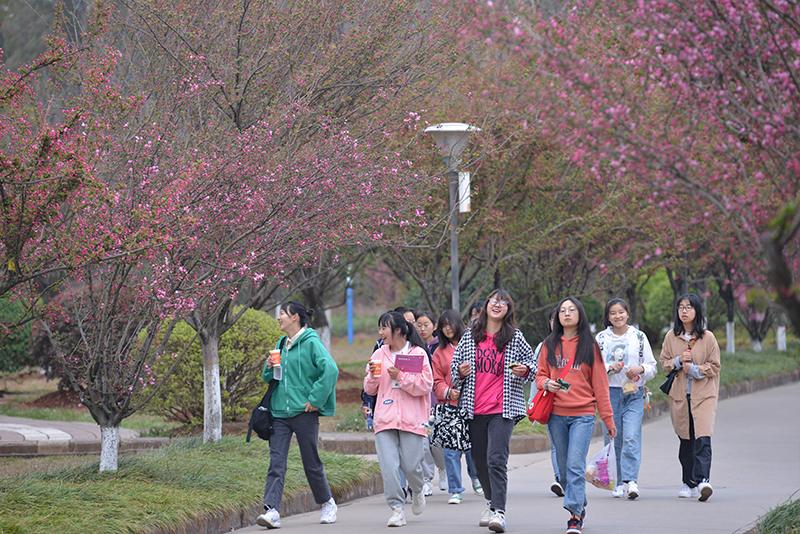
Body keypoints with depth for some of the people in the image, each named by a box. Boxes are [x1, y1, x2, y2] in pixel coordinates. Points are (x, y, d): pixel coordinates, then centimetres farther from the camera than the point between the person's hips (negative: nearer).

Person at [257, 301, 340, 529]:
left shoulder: (311, 343, -8)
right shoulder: (281, 345, 15)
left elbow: (331, 370, -19)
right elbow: (269, 378, 24)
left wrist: (315, 399, -18)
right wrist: (269, 368, 1)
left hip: (304, 412, -6)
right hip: (280, 412, 6)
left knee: (311, 463, 5)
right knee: (276, 463, -7)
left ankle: (328, 504, 26)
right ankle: (272, 510, -16)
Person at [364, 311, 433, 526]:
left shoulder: (418, 353, 0)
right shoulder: (379, 354, 12)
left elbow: (426, 385, -7)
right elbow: (370, 390, 16)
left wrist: (400, 376, -15)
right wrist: (372, 374, -4)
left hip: (411, 418, -3)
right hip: (385, 418, 3)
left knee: (410, 466, -3)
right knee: (388, 466, -9)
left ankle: (418, 492, 30)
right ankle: (397, 509, -4)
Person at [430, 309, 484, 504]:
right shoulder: (440, 352, 12)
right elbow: (437, 381, 10)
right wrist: (448, 392, -9)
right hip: (449, 406, 2)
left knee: (472, 446, -1)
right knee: (451, 450, -4)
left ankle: (475, 476, 30)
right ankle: (455, 491, 4)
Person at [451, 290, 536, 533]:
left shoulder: (515, 338, 4)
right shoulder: (470, 336, 9)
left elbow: (531, 363, 14)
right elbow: (454, 365, 18)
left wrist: (524, 370, -8)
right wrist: (460, 372, -4)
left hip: (503, 409, -4)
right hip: (474, 410, 4)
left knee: (496, 460, -17)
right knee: (480, 461, 11)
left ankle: (499, 513, -21)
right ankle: (492, 502, 34)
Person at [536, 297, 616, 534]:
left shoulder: (589, 346, 5)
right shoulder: (550, 344, 9)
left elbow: (599, 383, 6)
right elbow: (540, 374, 16)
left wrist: (608, 418, 4)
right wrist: (546, 383, -10)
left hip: (583, 415, -3)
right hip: (556, 414, 3)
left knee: (576, 464, -14)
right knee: (564, 467, 5)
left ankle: (574, 514, -15)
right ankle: (580, 507, 20)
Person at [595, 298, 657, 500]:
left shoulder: (639, 337, 6)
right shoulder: (601, 338, 7)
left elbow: (652, 367, 9)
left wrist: (640, 369, -12)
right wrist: (609, 368, -12)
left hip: (634, 394, -1)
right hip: (609, 392, 1)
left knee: (631, 437, -14)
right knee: (613, 439, 1)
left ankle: (631, 481, -21)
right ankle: (619, 483, 11)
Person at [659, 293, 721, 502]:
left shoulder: (707, 337, 0)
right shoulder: (671, 336, 8)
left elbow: (715, 366, 2)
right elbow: (664, 362, 11)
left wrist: (695, 369, -13)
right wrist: (679, 361, -8)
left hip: (703, 395, -3)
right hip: (680, 395, 3)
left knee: (702, 438, -18)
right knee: (686, 440, 7)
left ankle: (702, 480, -28)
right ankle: (689, 483, 17)